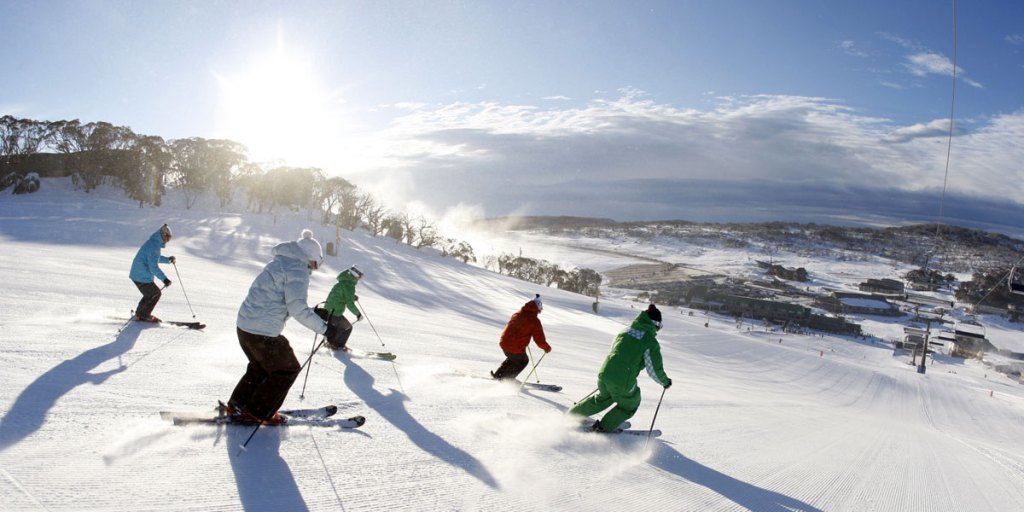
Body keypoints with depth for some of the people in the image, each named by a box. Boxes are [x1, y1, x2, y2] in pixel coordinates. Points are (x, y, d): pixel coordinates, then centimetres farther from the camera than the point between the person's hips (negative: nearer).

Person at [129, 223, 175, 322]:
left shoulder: (155, 243, 9)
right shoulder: (153, 246, -23)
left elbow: (156, 258, 26)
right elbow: (153, 267, -28)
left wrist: (168, 259, 10)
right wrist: (164, 279, -31)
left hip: (137, 274, 10)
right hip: (142, 276, -10)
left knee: (150, 294, 21)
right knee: (155, 294, 2)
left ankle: (140, 314, 31)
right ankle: (143, 316, 13)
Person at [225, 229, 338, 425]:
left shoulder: (280, 262, 16)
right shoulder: (298, 269, -14)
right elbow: (297, 308, -22)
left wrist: (314, 313, 22)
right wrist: (323, 328, -15)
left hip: (244, 325, 9)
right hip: (263, 332, -9)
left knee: (261, 367, 28)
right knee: (288, 369, 10)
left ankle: (237, 406, 33)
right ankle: (259, 413, 14)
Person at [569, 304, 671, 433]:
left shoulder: (625, 331, 9)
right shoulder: (651, 342, -9)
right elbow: (654, 370, -7)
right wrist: (665, 382, 13)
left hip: (604, 375, 6)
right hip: (623, 384, -6)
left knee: (602, 398, 34)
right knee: (629, 406, 25)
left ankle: (572, 415, 41)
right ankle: (603, 428, 24)